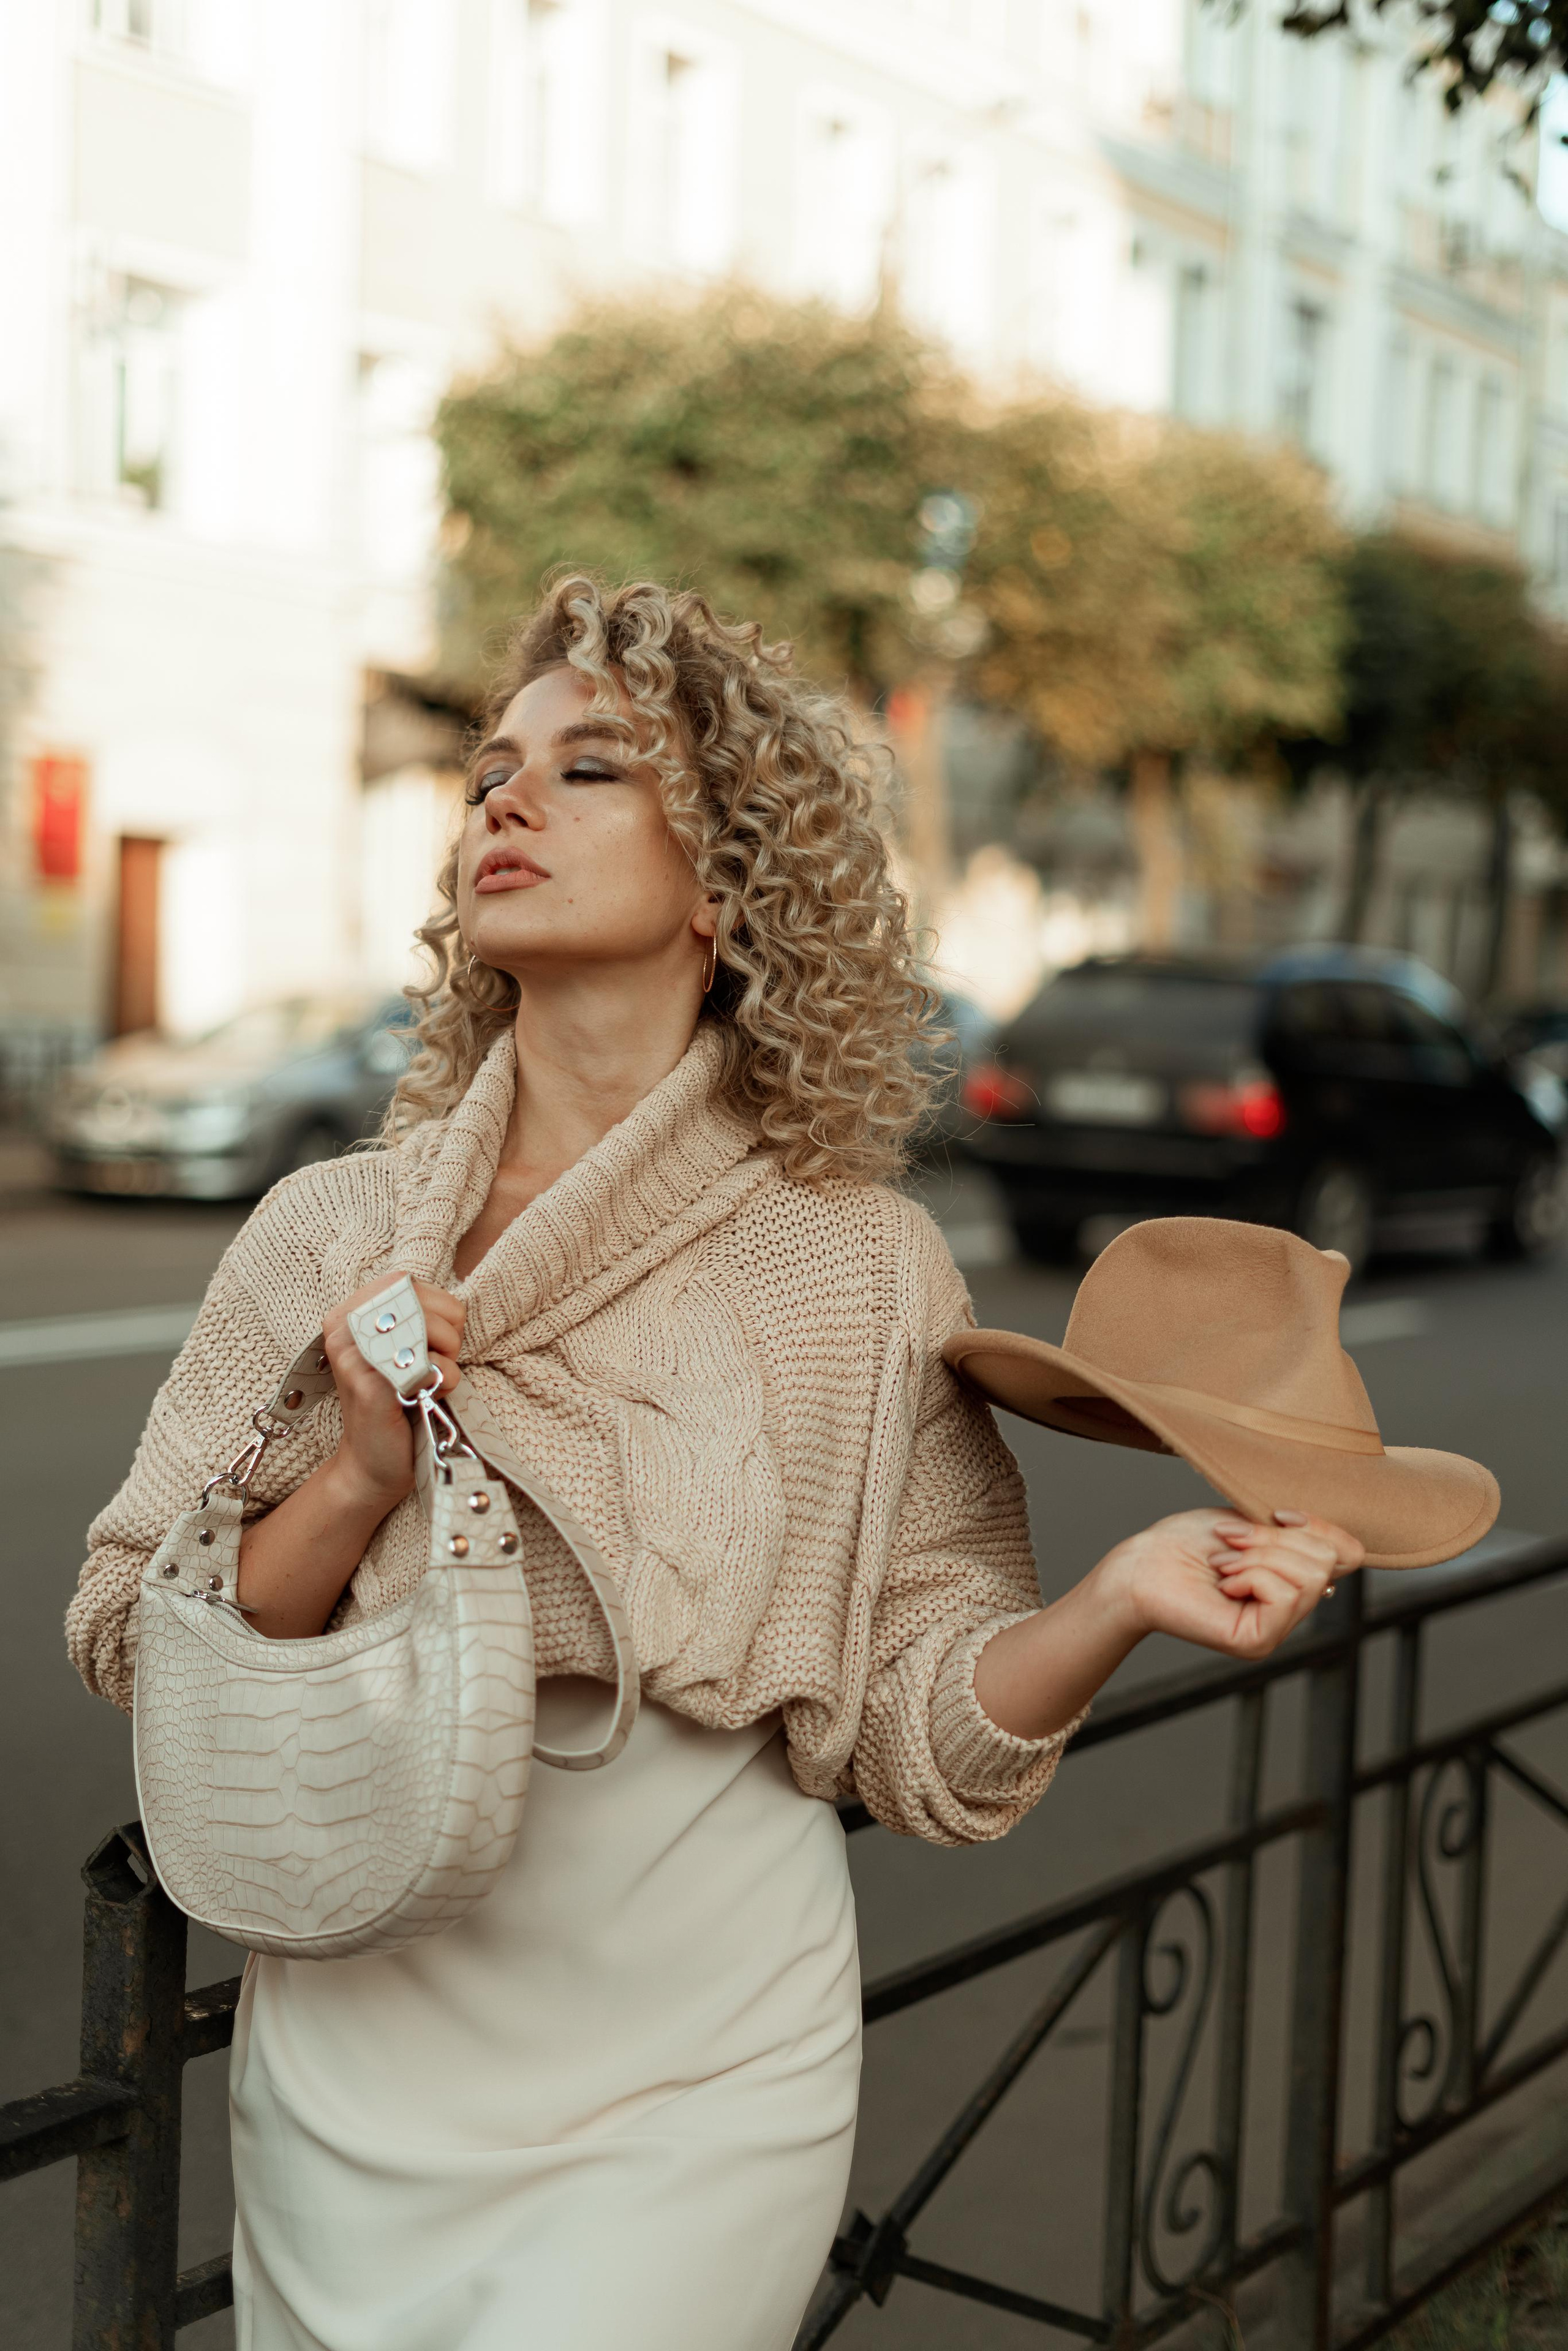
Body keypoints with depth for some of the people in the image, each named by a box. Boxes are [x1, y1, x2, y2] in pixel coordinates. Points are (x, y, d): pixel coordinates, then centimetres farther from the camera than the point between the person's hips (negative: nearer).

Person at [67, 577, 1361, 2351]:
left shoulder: (857, 1267, -6)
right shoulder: (327, 1235, -2)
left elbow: (920, 1732, -3)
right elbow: (135, 1652, 0)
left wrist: (1121, 1597, -20)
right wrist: (356, 1484, -17)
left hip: (691, 2099, -2)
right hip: (352, 2081, 3)